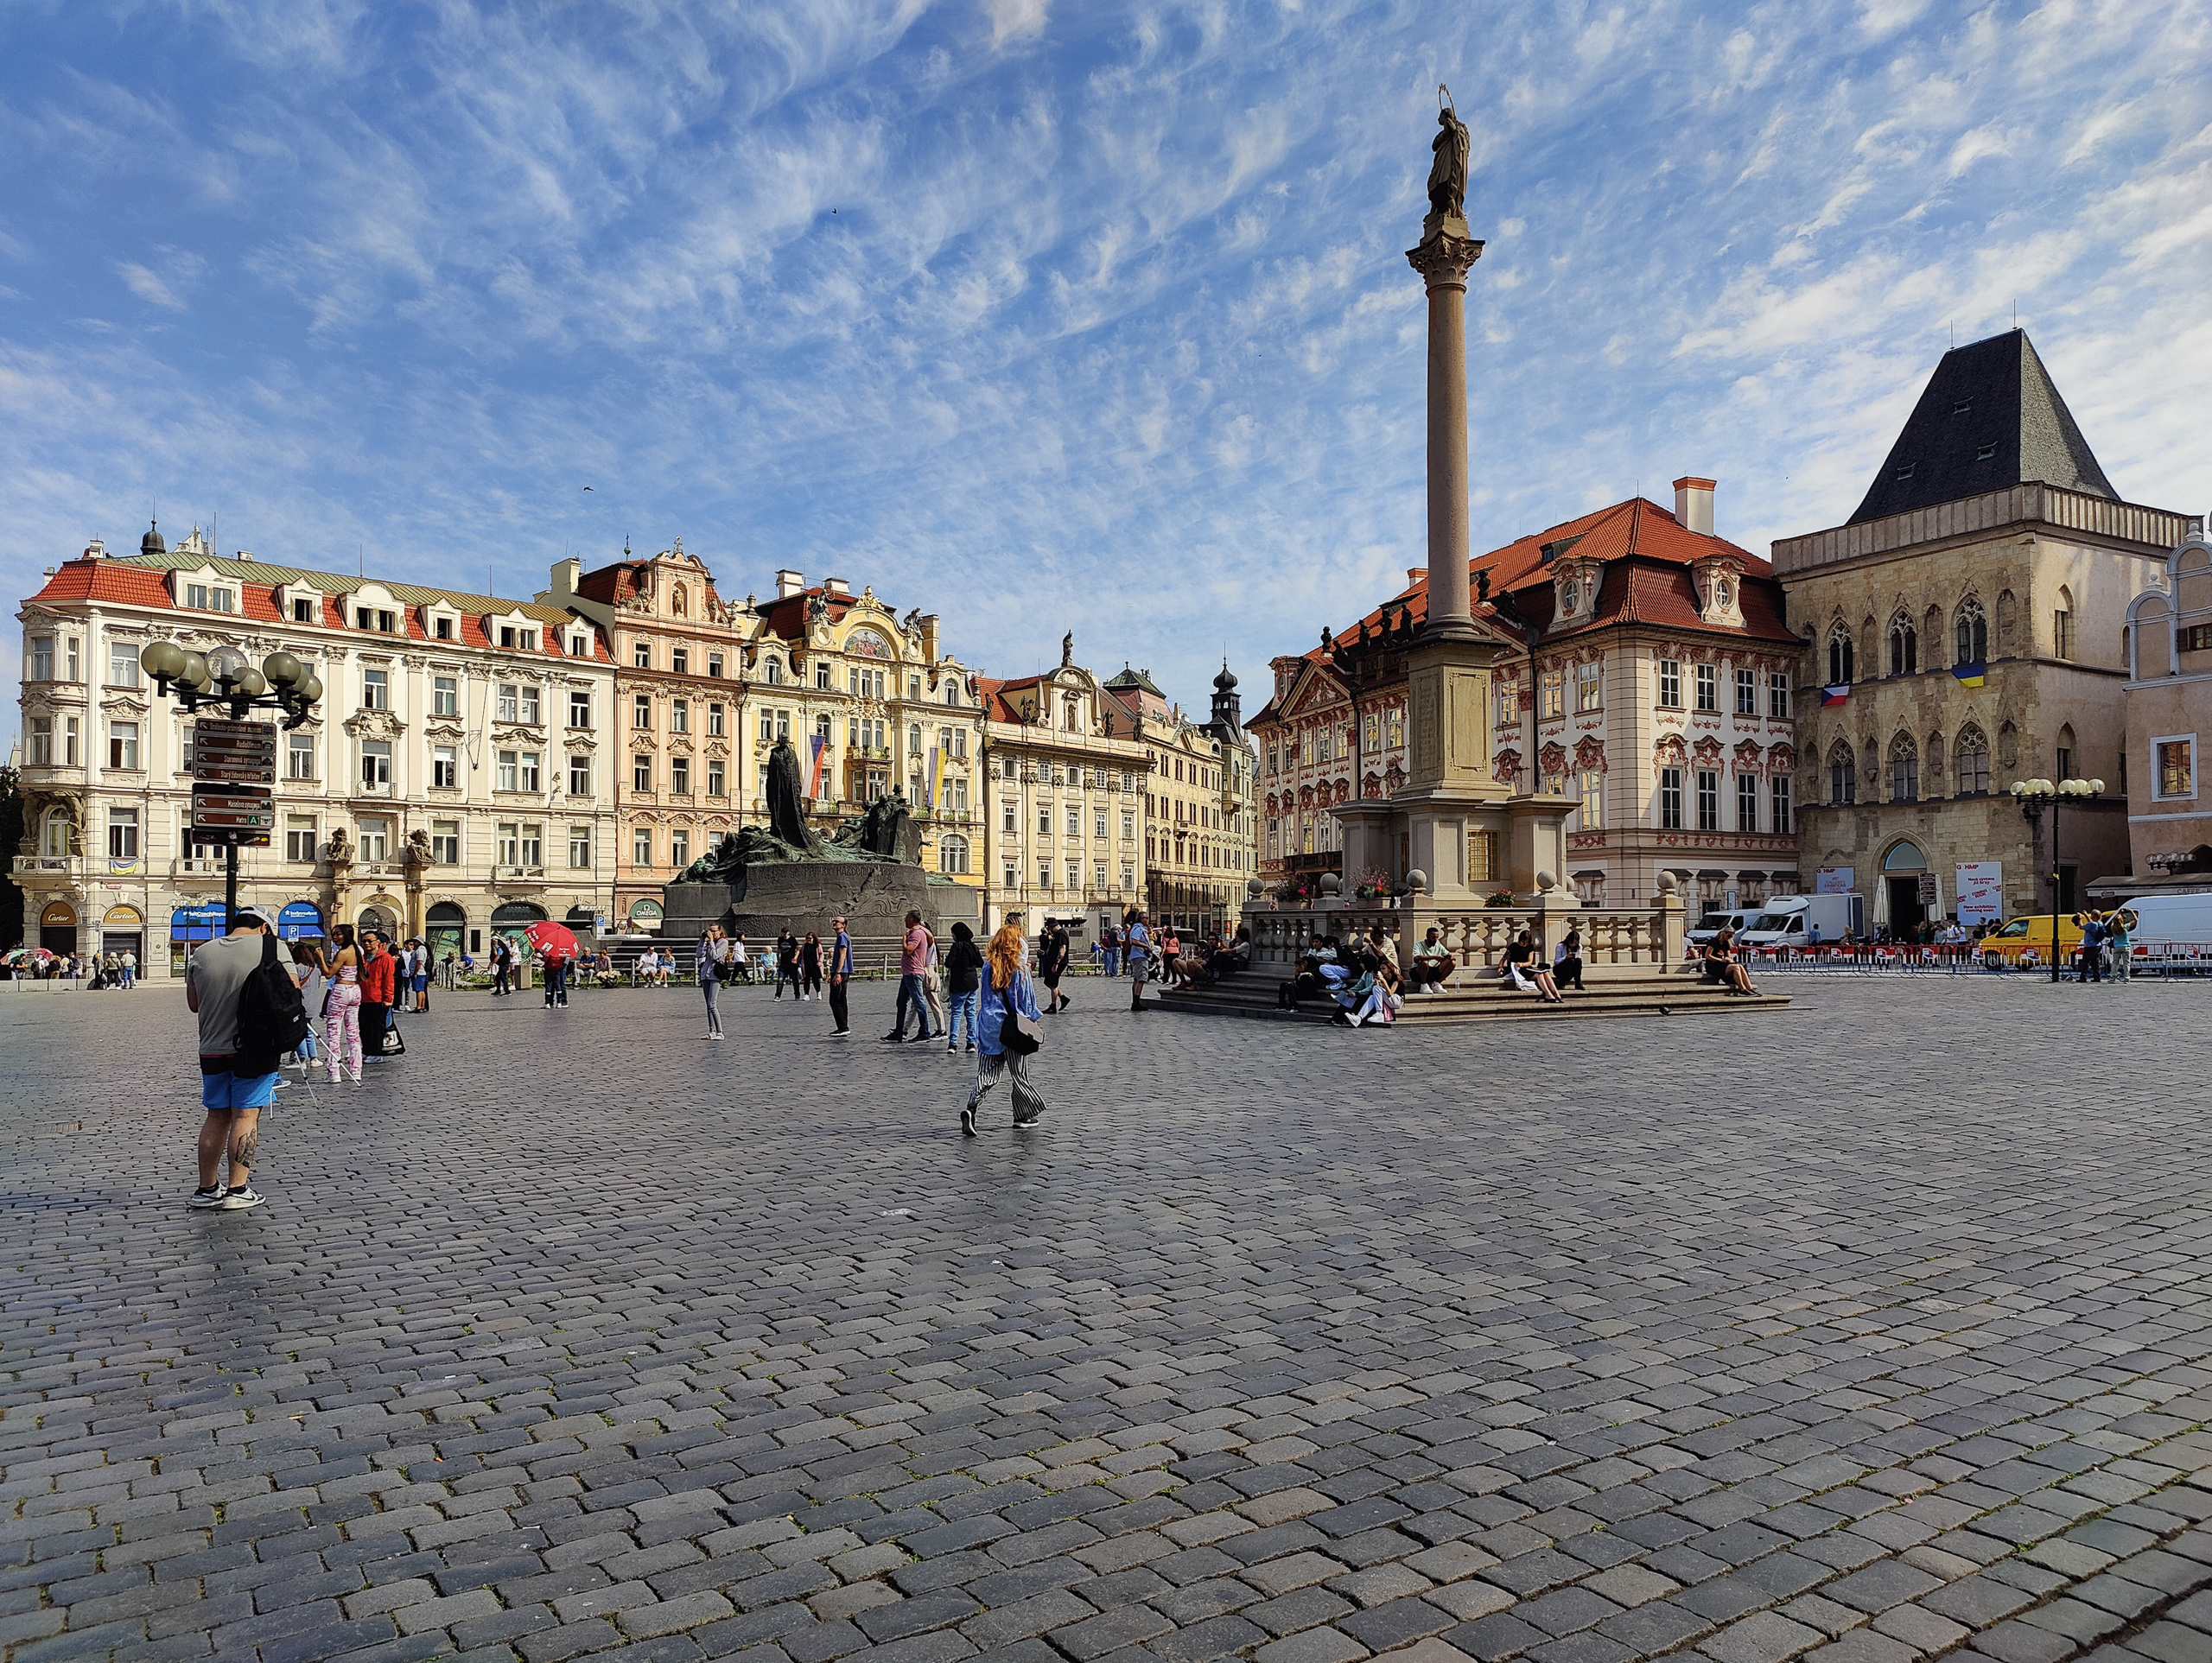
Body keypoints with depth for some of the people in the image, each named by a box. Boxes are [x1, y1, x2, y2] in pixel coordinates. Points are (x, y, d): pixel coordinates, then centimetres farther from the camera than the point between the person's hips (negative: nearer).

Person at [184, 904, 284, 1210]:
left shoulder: (203, 953, 6)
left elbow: (193, 1004, 12)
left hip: (212, 1049, 4)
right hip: (255, 1048, -4)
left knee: (216, 1116, 13)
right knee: (246, 1115, 0)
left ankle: (207, 1189, 19)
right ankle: (237, 1190, 0)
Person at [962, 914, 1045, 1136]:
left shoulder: (987, 967, 1)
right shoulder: (1019, 970, -9)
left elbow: (985, 998, 9)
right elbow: (1027, 999, -2)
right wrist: (1033, 1018, 12)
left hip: (989, 1027, 3)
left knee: (987, 1073, 6)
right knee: (1020, 1073, 10)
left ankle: (971, 1109, -15)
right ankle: (1023, 1117, 19)